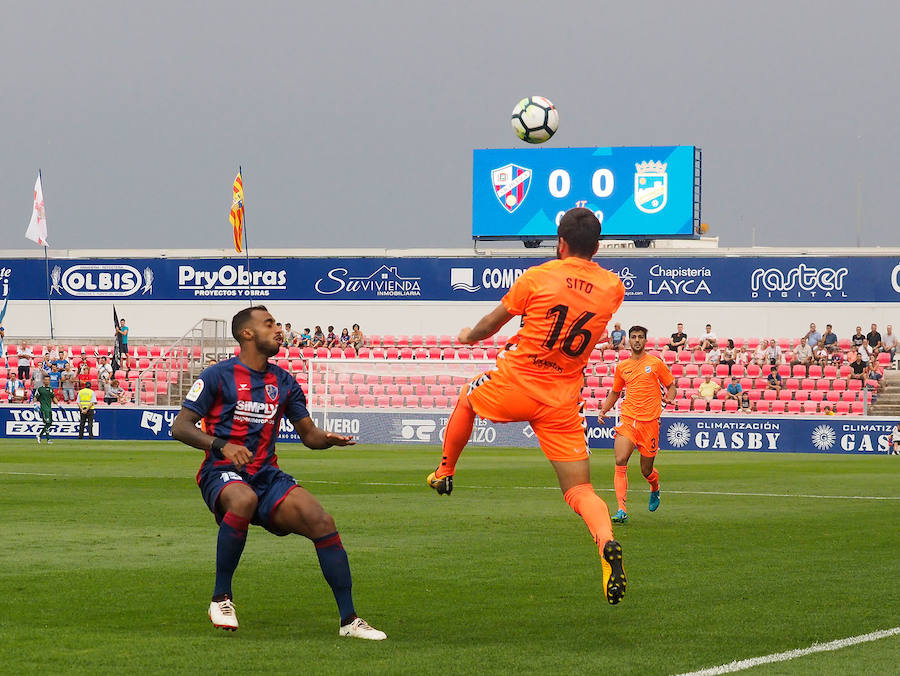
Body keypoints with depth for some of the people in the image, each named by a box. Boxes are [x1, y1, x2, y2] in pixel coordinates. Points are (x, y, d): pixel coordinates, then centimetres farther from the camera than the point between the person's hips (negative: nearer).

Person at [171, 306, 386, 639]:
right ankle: (221, 598, -22)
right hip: (223, 474, -5)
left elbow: (309, 434, 18)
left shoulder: (284, 382, 14)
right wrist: (221, 445, -21)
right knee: (243, 500, -40)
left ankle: (349, 620, -10)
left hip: (267, 475, 5)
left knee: (321, 521, -18)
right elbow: (180, 427, -5)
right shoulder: (218, 376, -2)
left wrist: (328, 439, -7)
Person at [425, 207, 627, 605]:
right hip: (563, 403, 2)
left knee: (466, 397, 33)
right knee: (580, 492, -1)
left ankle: (443, 475, 46)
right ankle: (606, 543, -30)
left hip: (514, 384, -2)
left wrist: (469, 336, 27)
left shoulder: (538, 278, -7)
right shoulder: (613, 289, 0)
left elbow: (491, 325, 6)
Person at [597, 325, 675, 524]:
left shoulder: (655, 363, 2)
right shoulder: (621, 367, 11)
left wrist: (670, 398, -11)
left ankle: (655, 489, 44)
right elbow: (615, 392, 24)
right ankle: (621, 510, -20)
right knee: (620, 462, -18)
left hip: (649, 422, -2)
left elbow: (671, 385, 10)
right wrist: (604, 409, 11)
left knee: (646, 470, 6)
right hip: (627, 419, 2)